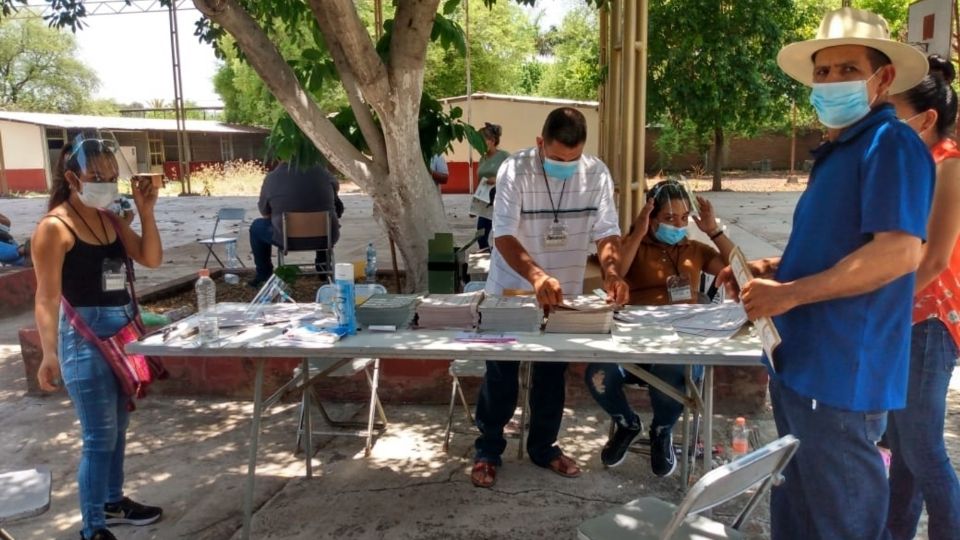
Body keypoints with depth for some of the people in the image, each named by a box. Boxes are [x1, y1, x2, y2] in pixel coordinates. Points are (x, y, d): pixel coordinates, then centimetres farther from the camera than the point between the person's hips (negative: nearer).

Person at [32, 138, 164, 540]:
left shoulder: (110, 220, 8)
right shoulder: (54, 227, -13)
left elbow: (151, 259, 5)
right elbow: (47, 296, -16)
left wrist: (145, 211, -5)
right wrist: (49, 353, -22)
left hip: (123, 330, 7)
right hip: (85, 335, -7)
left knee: (118, 427, 18)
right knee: (99, 437, -2)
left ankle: (113, 502, 36)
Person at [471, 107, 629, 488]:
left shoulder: (596, 174, -11)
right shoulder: (515, 170, -20)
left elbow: (606, 232, -11)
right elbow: (504, 237, -26)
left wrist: (611, 272, -32)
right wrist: (536, 276, -43)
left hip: (564, 292, 3)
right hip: (511, 291, -3)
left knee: (552, 374, 14)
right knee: (501, 374, 7)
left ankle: (544, 447, 32)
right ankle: (488, 450, 24)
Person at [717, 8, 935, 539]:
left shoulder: (891, 143, -14)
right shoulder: (836, 152, 16)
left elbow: (898, 252, -26)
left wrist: (788, 293, -20)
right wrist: (769, 269, 7)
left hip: (841, 373, -10)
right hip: (801, 364, 10)